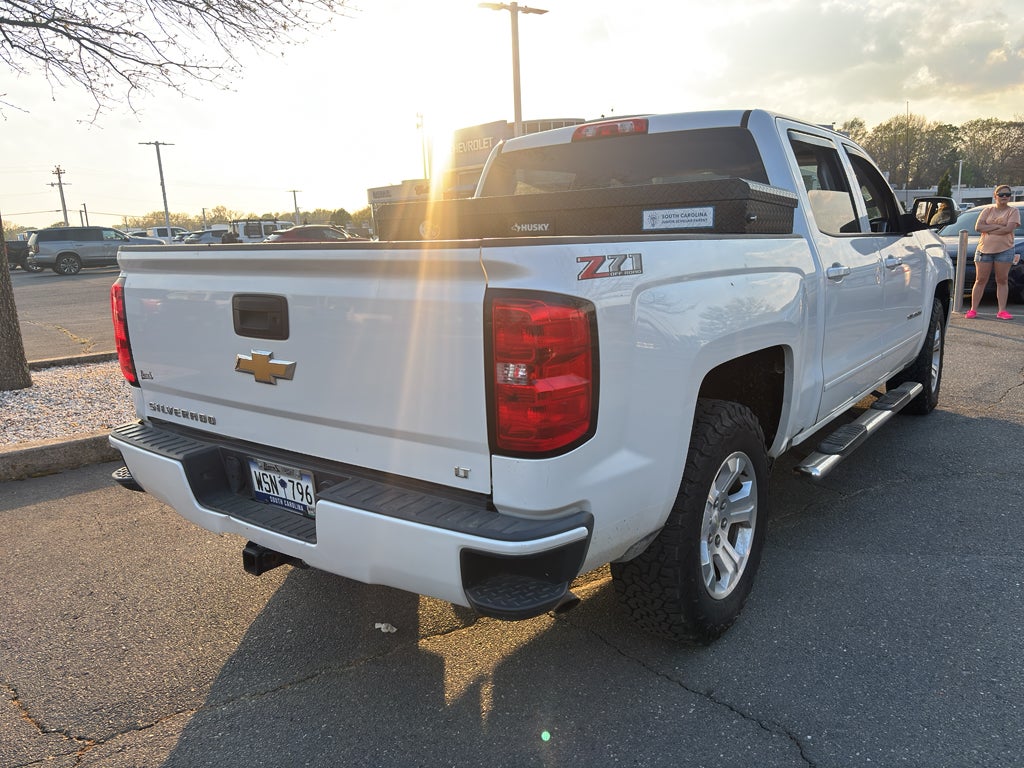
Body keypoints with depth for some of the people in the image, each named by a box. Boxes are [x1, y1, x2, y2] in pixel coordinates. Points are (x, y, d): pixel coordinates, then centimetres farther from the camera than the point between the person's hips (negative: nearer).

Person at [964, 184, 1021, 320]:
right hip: (984, 249, 1)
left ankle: (1002, 311, 3)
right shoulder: (988, 210, 9)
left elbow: (1009, 228, -13)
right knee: (980, 280, 3)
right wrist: (997, 226, -12)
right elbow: (978, 227, -4)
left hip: (1004, 250, -1)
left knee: (1002, 281, 1)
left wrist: (988, 230, -10)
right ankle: (973, 309, 5)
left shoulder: (1013, 211, 3)